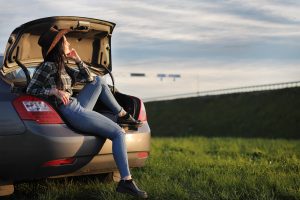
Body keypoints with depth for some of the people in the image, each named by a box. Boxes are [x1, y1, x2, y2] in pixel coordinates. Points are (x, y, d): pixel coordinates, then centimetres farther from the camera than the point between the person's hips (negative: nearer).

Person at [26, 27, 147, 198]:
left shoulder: (62, 66, 17)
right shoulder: (48, 66, -8)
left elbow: (88, 78, 18)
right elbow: (30, 90, -11)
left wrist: (78, 59, 10)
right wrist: (55, 91, -22)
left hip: (78, 107, 9)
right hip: (72, 112, -9)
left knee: (99, 81, 19)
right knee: (119, 133, -9)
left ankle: (123, 115, 20)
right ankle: (126, 181, -15)